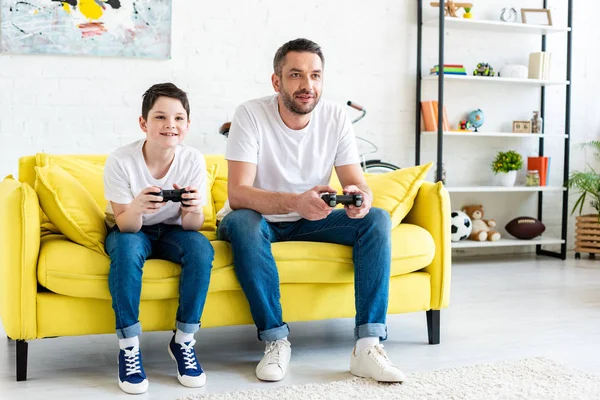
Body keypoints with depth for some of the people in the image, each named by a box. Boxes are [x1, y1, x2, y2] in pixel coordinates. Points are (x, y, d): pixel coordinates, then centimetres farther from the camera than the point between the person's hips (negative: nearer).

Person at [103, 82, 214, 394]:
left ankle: (184, 341, -13)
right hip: (130, 230, -2)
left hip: (171, 231, 2)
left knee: (202, 248, -28)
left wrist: (192, 210, -40)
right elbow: (125, 225, -22)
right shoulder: (121, 161, -23)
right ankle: (128, 346, -22)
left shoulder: (192, 160, -17)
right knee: (127, 248, -35)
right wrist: (136, 207, -46)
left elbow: (192, 226, -15)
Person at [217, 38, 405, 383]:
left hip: (309, 221, 4)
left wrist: (361, 198, -37)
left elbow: (358, 184, -10)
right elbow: (238, 193, -29)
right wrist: (294, 202, -47)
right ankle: (276, 340, -25)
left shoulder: (336, 117, -9)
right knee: (242, 222, -37)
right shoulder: (251, 115, -20)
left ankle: (368, 346, -24)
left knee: (377, 219, -18)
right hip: (260, 219, -3)